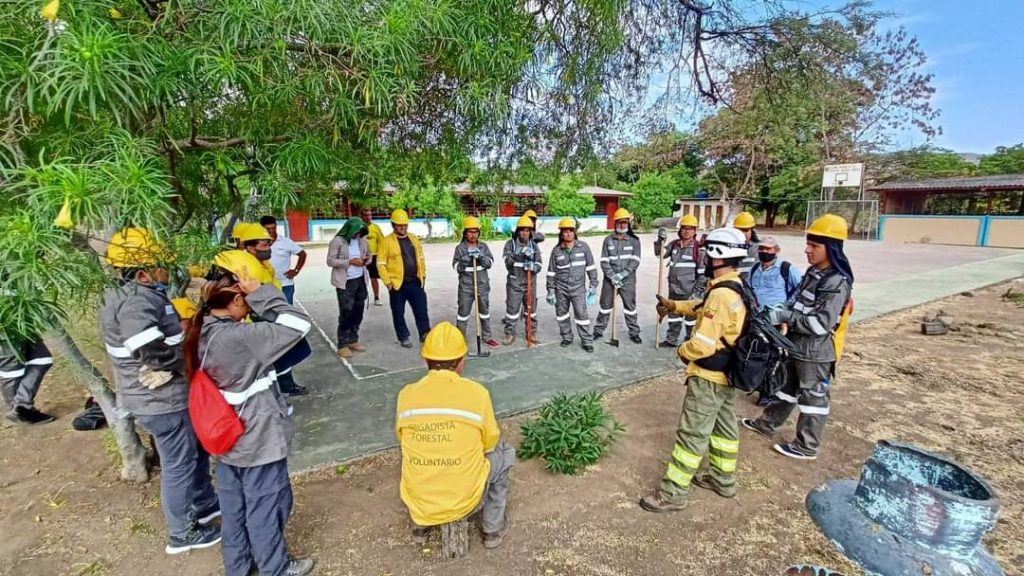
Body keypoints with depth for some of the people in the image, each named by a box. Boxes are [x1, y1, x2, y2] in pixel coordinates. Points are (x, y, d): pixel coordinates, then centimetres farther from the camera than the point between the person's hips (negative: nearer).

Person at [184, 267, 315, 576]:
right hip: (258, 440, -8)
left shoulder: (202, 333, -4)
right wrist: (260, 292, -28)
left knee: (234, 506, 25)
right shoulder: (240, 338, -32)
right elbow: (298, 324, -32)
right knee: (265, 507, 14)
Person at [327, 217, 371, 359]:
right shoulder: (337, 241, -10)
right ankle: (343, 345, 7)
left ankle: (353, 340, 25)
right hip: (345, 282, -6)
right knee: (346, 313, -4)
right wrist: (350, 261, -20)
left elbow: (369, 255, 18)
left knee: (358, 312, 11)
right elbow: (330, 261, -11)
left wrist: (367, 260, -6)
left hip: (360, 280, 6)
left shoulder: (363, 241, 6)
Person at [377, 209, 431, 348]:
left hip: (415, 281, 4)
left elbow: (420, 258, 16)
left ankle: (425, 334, 20)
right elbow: (381, 263, -8)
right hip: (397, 283, -4)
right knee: (399, 313, 7)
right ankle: (404, 337, 21)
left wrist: (423, 275, 11)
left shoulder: (413, 238, 9)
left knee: (421, 309, 8)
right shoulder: (387, 241, -7)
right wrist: (387, 281, -12)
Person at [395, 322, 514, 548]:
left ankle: (420, 525, 33)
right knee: (504, 452, 22)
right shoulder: (477, 393, -14)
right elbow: (490, 443, 1)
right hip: (465, 502, -2)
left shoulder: (406, 394, -8)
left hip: (418, 504, 3)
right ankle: (493, 528, 26)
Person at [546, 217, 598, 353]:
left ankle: (587, 341, 8)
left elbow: (591, 267, 2)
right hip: (561, 288, 2)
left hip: (578, 287, -2)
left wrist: (593, 285, -1)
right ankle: (567, 337, 29)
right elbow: (551, 272, 4)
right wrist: (550, 291, 2)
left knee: (581, 314, -4)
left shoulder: (583, 247, -3)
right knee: (561, 313, 11)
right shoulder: (556, 250, -1)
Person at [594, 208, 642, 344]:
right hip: (609, 279, 1)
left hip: (628, 280, -1)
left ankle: (634, 333, 21)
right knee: (605, 306, 11)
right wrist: (613, 276, -15)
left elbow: (635, 262, -8)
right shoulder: (608, 240, 2)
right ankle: (598, 330, 23)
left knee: (630, 307, 8)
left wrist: (621, 275, -17)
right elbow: (604, 262, -3)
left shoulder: (634, 240, -1)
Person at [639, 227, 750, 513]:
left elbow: (703, 344, -29)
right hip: (728, 372, 10)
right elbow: (703, 307, 21)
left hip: (708, 376, -10)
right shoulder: (738, 287, 5)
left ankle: (673, 493, 9)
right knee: (725, 425, 21)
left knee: (692, 433, -2)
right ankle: (723, 479, 39)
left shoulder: (721, 294, -28)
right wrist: (675, 305, 8)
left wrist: (683, 351, -9)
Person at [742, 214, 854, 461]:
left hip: (815, 351, -9)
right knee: (785, 386, 21)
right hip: (795, 345, 9)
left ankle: (807, 446, 21)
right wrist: (782, 310, -1)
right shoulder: (814, 272, 6)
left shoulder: (837, 283, -22)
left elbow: (820, 324, -27)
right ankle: (768, 423, 38)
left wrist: (784, 316, -24)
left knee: (813, 396, 6)